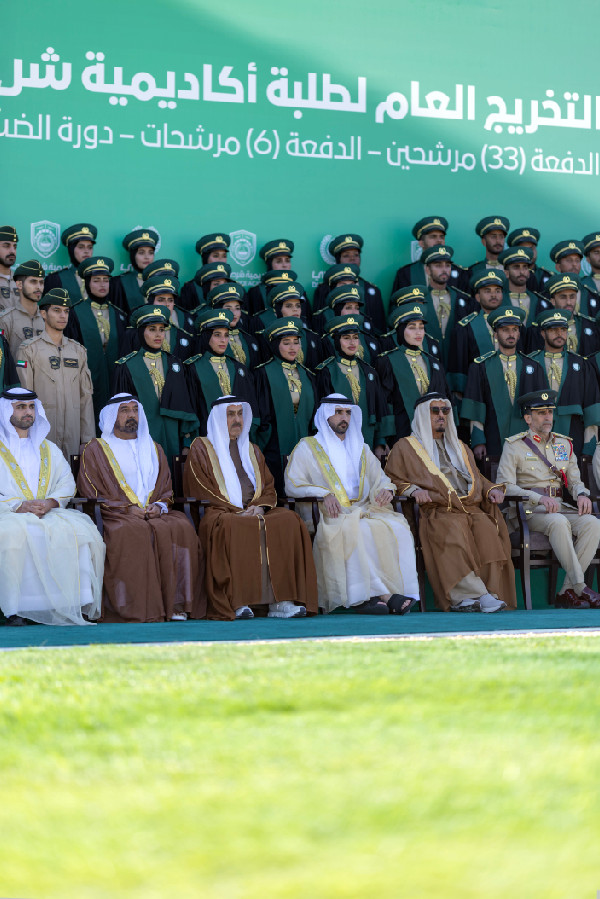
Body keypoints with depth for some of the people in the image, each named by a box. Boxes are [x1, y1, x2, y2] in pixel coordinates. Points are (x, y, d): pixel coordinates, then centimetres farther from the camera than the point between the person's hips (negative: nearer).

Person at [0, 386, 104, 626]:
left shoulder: (49, 449, 24)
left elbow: (67, 483, 13)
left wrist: (50, 502, -8)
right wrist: (19, 506, -15)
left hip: (50, 514, 3)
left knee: (79, 530, -27)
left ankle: (77, 603, -27)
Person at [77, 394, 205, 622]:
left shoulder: (154, 449, 25)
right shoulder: (95, 450, 11)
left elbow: (167, 490, 21)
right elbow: (90, 493, 1)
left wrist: (159, 506, -3)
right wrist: (127, 509, -10)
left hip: (155, 514, 4)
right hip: (116, 516, -3)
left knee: (181, 529, -28)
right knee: (133, 533, -37)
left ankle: (176, 604, -30)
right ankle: (137, 608, -38)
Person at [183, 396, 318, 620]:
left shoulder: (252, 450, 25)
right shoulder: (201, 448, 10)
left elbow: (269, 488, 17)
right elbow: (200, 492, -2)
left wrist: (259, 507, -7)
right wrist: (236, 510, -13)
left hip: (255, 511, 4)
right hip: (218, 513, -4)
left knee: (289, 521, -25)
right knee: (233, 527, -39)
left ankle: (280, 602, -34)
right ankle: (237, 603, -41)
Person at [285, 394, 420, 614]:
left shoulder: (361, 449, 27)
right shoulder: (308, 447, 12)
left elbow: (380, 478, 21)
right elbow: (292, 485, 0)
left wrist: (386, 490, -5)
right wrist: (324, 494, -18)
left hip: (364, 511, 4)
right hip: (331, 514, -4)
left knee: (397, 528, -28)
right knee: (354, 530, -39)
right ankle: (382, 594, -39)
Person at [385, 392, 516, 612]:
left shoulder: (460, 447, 34)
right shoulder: (405, 447, 18)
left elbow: (476, 477, 35)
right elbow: (391, 480, 10)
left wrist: (491, 489, 14)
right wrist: (412, 489, -9)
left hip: (472, 508, 4)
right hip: (437, 511, -4)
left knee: (488, 530, -31)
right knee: (454, 533, -38)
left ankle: (464, 599, -38)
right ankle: (479, 596, -43)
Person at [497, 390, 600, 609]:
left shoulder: (564, 444, 19)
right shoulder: (514, 445, 4)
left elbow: (575, 480, 18)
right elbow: (506, 486, -7)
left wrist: (581, 494, -9)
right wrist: (539, 498, -22)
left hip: (562, 507, 5)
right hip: (527, 510, -5)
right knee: (559, 522, -37)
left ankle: (567, 592, -24)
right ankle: (580, 588, -34)